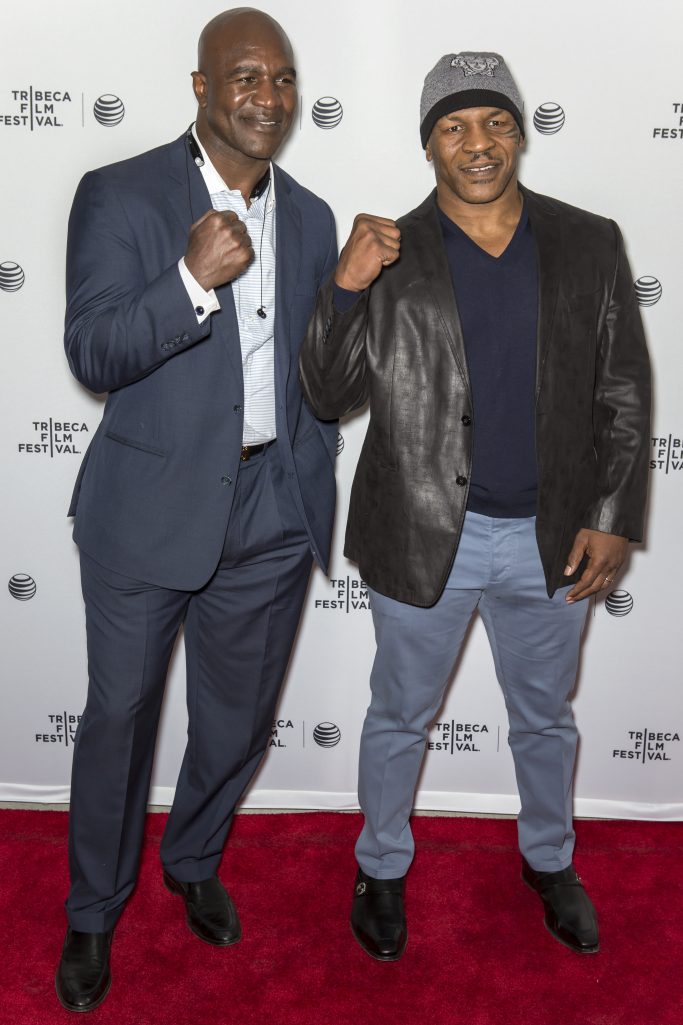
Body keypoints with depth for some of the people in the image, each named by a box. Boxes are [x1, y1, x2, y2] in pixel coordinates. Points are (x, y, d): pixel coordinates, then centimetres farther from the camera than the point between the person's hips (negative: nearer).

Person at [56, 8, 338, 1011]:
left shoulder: (310, 217, 8)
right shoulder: (120, 196, -7)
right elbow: (93, 355, -14)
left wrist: (315, 484, 15)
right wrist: (194, 279, -28)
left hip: (272, 514, 4)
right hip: (152, 508, -4)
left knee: (238, 714, 17)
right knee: (119, 713, 9)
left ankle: (195, 863, 44)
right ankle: (94, 911, 32)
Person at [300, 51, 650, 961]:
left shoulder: (590, 244, -2)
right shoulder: (387, 255, -7)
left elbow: (624, 393, 2)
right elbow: (327, 397, -9)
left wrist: (613, 518, -4)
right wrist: (346, 288, -24)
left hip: (553, 537, 2)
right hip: (423, 537, -2)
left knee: (546, 718, 22)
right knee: (400, 718, 17)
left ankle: (549, 860, 48)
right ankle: (383, 868, 42)